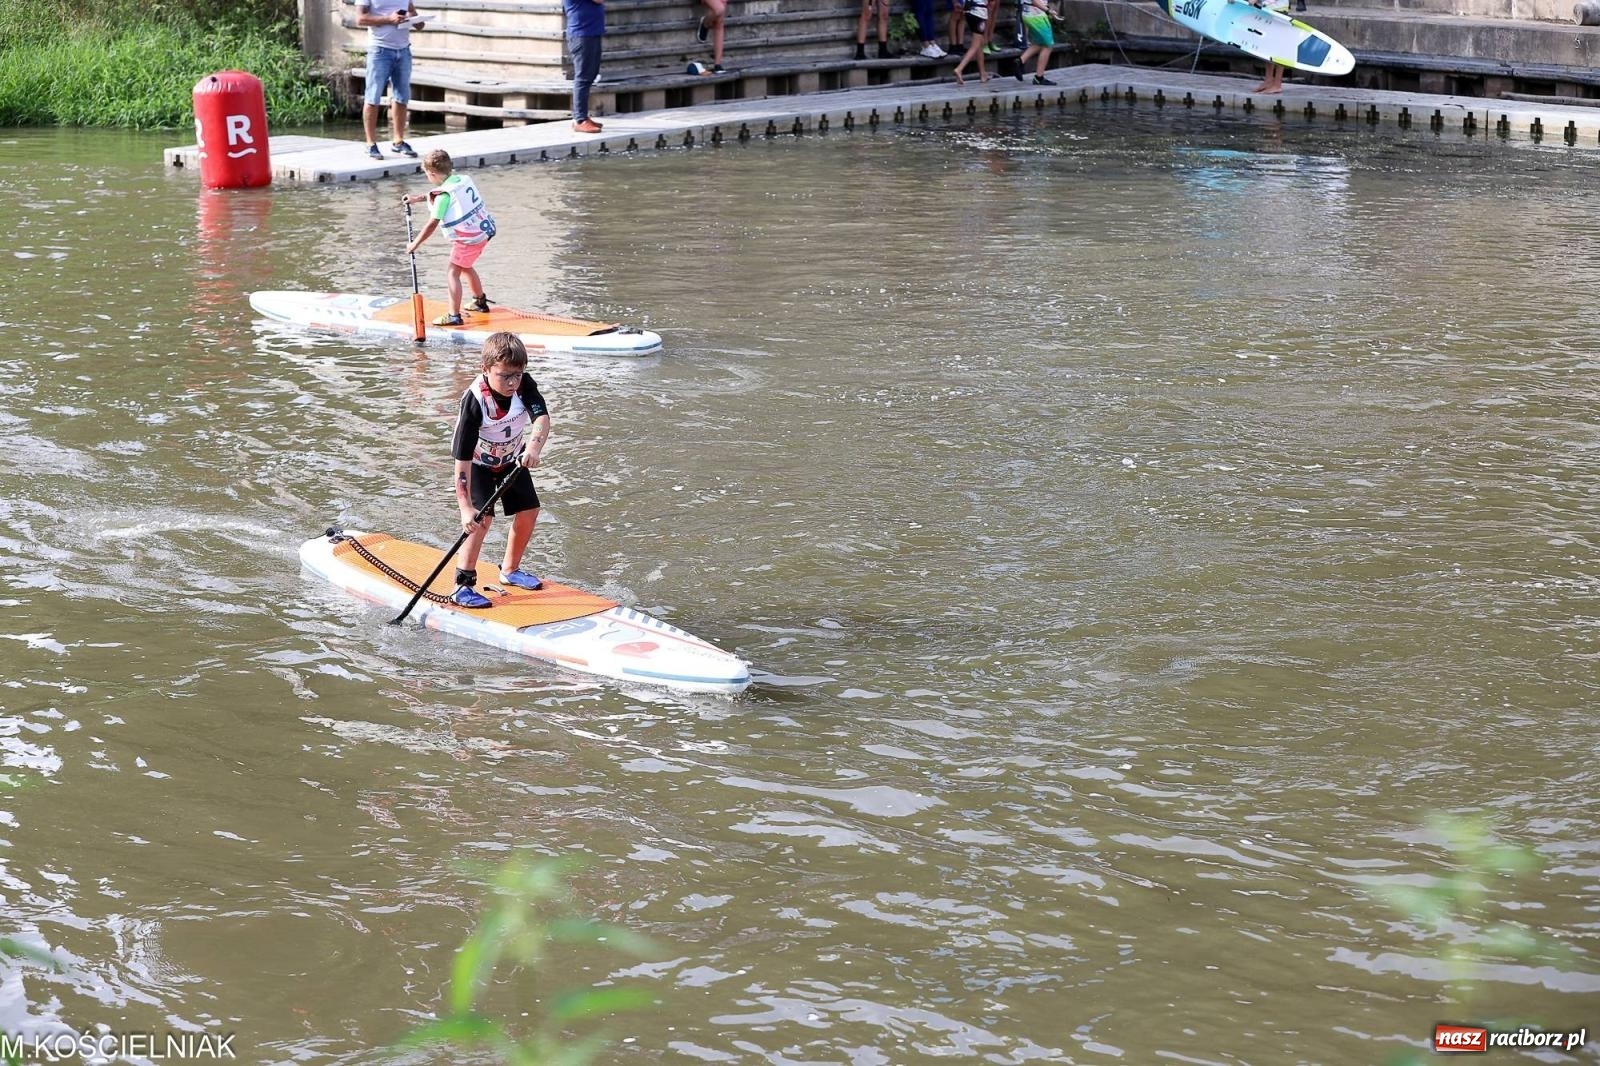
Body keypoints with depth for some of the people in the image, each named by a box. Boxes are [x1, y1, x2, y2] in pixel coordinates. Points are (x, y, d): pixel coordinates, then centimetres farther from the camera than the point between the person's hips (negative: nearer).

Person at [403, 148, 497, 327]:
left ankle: (454, 316, -9)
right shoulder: (462, 179, 6)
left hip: (468, 239, -9)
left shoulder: (444, 195, -18)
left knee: (453, 273, -5)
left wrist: (415, 244, -8)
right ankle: (480, 302, 43)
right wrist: (416, 198, 28)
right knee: (466, 267, 28)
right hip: (484, 231, 9)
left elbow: (432, 225, -16)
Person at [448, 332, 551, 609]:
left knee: (528, 512, 6)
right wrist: (466, 508, -41)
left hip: (511, 459, 5)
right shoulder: (474, 401, -36)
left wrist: (534, 447, -61)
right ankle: (462, 585, -13)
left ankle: (510, 570, 29)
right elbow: (462, 459, -36)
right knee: (481, 518, -21)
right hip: (478, 463, -5)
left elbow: (542, 418, -38)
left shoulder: (524, 385, -24)